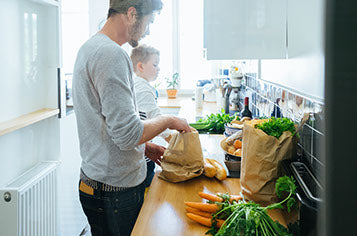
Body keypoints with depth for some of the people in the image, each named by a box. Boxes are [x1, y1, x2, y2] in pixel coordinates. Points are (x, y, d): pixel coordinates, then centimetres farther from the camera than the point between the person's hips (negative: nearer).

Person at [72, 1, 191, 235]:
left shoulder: (90, 48, 13)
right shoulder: (112, 54, -21)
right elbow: (127, 134, -25)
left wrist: (144, 147, 17)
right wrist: (169, 121, -9)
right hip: (116, 189, -10)